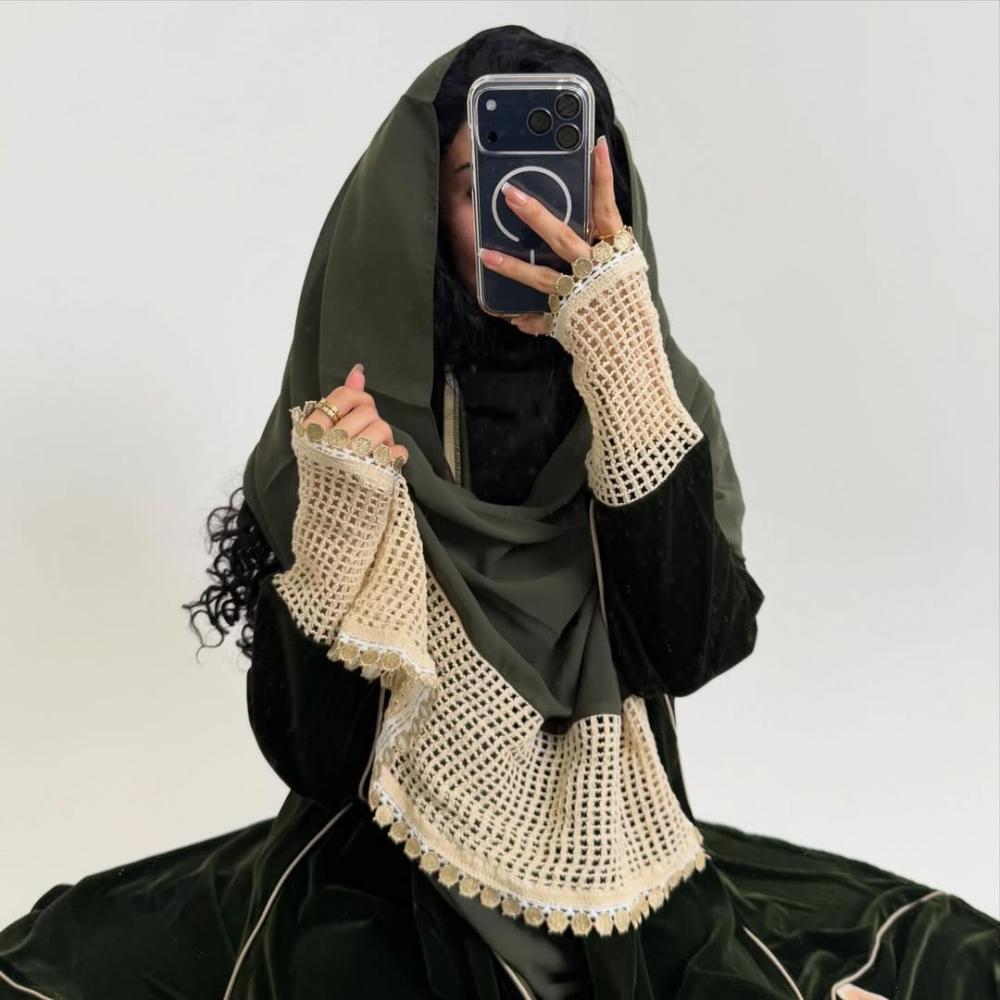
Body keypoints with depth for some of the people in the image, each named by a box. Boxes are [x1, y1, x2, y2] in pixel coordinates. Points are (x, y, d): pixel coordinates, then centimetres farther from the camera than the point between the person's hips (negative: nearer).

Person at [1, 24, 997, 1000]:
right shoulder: (351, 419, -10)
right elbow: (307, 750, -10)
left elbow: (696, 645, -20)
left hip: (622, 867, 1)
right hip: (385, 880, 0)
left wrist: (626, 371, -25)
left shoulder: (658, 393, -4)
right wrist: (339, 524, -25)